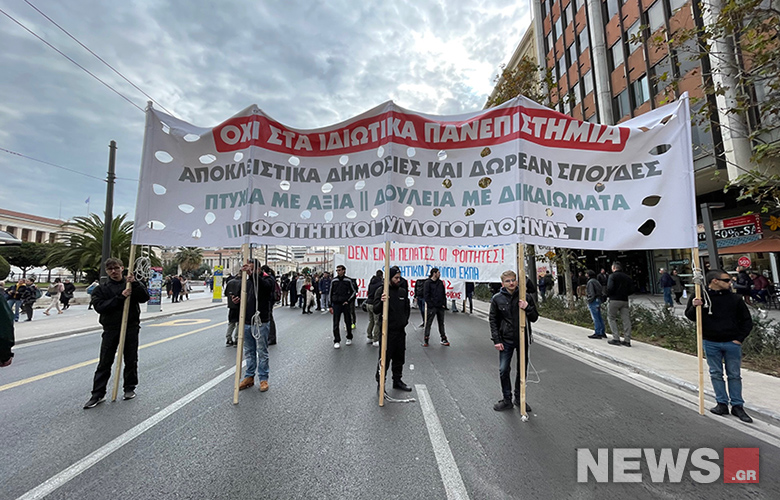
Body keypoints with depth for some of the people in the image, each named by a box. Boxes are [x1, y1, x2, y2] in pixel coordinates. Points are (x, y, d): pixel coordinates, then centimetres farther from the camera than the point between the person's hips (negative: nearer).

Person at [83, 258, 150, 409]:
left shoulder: (131, 284, 4)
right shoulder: (102, 289, 4)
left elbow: (145, 297, -9)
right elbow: (99, 307, -10)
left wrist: (135, 283, -21)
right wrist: (120, 297, -21)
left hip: (131, 328, 0)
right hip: (111, 329, 0)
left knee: (131, 360, 9)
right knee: (104, 363, 6)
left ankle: (130, 388, 25)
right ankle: (98, 394, 17)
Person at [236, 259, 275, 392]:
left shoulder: (267, 279, -7)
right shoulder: (248, 281, 11)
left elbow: (265, 285, -32)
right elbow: (246, 299, 21)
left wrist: (252, 273, -43)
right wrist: (239, 300, -2)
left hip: (261, 322, -6)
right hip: (247, 322, 6)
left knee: (262, 352, 4)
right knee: (249, 352, 16)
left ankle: (263, 379, 16)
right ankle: (249, 377, 29)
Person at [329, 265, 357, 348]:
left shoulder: (348, 280, -1)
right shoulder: (334, 281, 4)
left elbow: (354, 292, 6)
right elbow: (331, 293, 10)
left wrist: (348, 301, -5)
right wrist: (331, 306, 8)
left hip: (345, 304, -1)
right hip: (336, 304, 1)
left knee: (348, 322, 8)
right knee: (336, 323, -3)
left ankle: (349, 338, 26)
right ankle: (337, 341, 4)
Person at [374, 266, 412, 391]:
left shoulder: (403, 291, 7)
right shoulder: (381, 290, -10)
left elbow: (407, 307, 21)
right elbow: (375, 310, -14)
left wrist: (405, 320, 11)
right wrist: (381, 302, -32)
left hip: (401, 330, 6)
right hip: (387, 331, -6)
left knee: (399, 358, 16)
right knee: (384, 358, 1)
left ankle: (397, 381, 32)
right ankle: (380, 383, 17)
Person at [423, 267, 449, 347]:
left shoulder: (440, 282, 11)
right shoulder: (428, 283, -5)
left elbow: (444, 294, 14)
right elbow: (426, 295, -8)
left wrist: (444, 304, 4)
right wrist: (430, 305, -13)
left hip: (441, 307, 5)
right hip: (432, 307, -5)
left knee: (441, 323, 12)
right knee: (428, 323, 0)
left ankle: (443, 339, 20)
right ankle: (426, 339, 8)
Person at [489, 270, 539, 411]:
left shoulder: (526, 297, -2)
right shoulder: (497, 299, -4)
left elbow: (534, 318, 4)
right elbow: (493, 320, 0)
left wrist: (527, 308, -17)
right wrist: (496, 340, -6)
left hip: (523, 339, 1)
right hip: (505, 340, -1)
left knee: (522, 370, 13)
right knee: (503, 370, 0)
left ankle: (519, 398, 32)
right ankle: (506, 399, 19)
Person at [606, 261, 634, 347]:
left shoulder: (612, 276, -7)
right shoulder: (627, 277, 11)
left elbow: (610, 288, -18)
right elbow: (631, 290, 8)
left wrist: (608, 295, 0)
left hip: (614, 300, -5)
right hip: (625, 300, 5)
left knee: (611, 318, 6)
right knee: (626, 320, 6)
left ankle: (616, 339, 0)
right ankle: (627, 340, 8)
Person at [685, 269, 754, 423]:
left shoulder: (735, 298, -1)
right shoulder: (699, 296, -6)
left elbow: (747, 321, 7)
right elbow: (690, 317, 2)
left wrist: (740, 338, -1)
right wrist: (694, 307, -18)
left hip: (732, 343, 1)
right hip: (711, 344, -1)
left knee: (734, 375, 10)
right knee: (716, 374, 9)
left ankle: (737, 406, 22)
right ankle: (722, 403, 21)